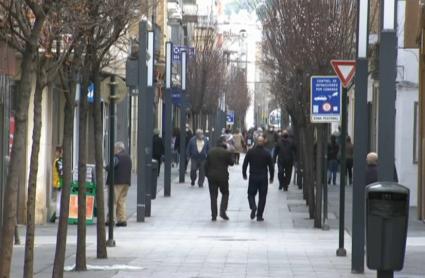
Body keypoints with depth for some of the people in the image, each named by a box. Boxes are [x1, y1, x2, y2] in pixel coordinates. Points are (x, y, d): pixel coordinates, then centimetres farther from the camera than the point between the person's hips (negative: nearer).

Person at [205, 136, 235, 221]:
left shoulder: (210, 152, 2)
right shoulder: (226, 152, -9)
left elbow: (206, 164, 4)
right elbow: (231, 163, 1)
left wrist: (207, 174, 13)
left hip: (212, 176, 3)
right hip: (223, 177, -3)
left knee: (213, 196, 7)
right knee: (225, 193, 15)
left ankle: (214, 215, 5)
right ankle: (222, 211, 0)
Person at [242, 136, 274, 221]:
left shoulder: (250, 152, -4)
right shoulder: (267, 153, -5)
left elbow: (244, 164, -1)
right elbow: (271, 166, -1)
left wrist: (244, 174, 12)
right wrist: (271, 178, 10)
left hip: (253, 177, 0)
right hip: (263, 178, 0)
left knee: (251, 194, 13)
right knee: (262, 196, 7)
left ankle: (253, 207, -16)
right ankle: (259, 216, 4)